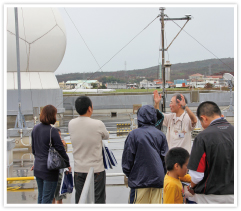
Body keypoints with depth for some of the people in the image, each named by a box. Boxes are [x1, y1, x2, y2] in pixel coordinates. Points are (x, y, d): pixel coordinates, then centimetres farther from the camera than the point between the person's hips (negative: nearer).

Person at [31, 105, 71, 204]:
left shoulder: (35, 128, 3)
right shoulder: (52, 131, -18)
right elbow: (60, 149, -14)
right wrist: (68, 164, 0)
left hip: (37, 168, 7)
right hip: (49, 169, -7)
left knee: (40, 196, 19)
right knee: (47, 199, 2)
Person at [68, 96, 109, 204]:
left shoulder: (71, 124, -3)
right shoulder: (98, 124, -15)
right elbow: (106, 136, 4)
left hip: (78, 170, 4)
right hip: (96, 169, -4)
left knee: (79, 200, 11)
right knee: (98, 200, 6)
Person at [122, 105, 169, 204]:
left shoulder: (134, 134, -8)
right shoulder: (160, 134, 2)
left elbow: (127, 158, -3)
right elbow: (165, 158, 8)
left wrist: (128, 173, 14)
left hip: (139, 179, -3)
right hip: (157, 179, 4)